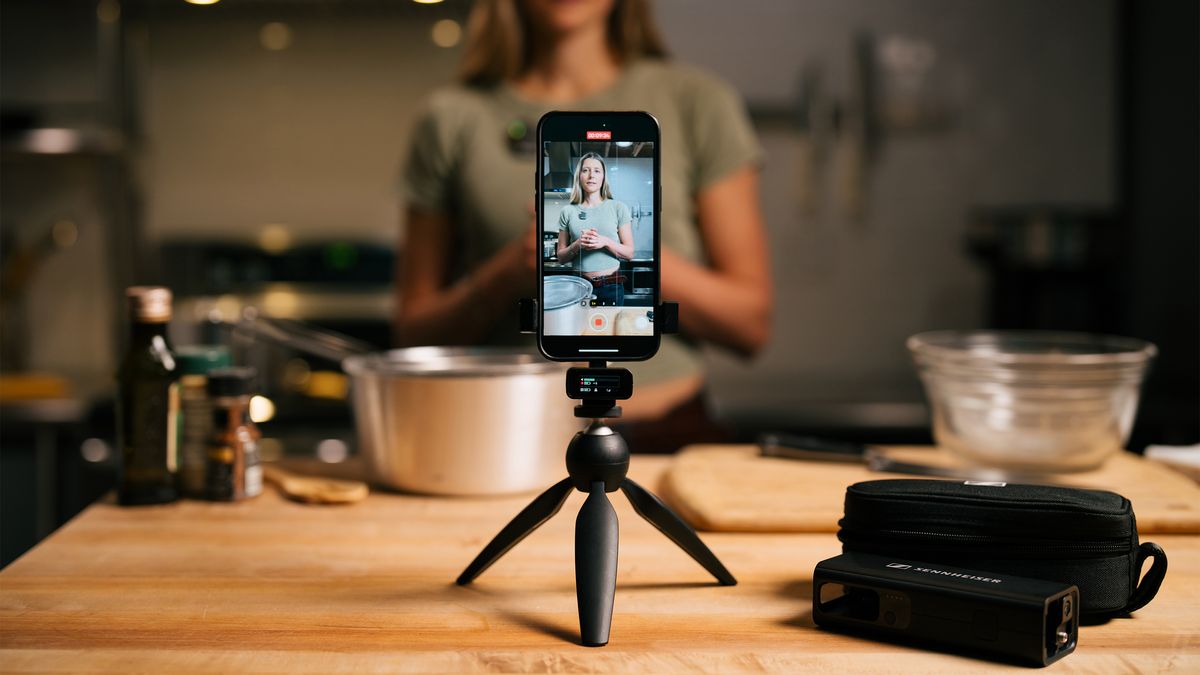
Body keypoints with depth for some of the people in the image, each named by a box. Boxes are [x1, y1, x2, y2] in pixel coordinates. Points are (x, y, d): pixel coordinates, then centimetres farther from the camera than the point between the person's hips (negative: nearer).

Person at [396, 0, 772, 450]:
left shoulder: (696, 103, 7)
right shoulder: (452, 118, 9)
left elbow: (751, 323, 5)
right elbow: (413, 333, 10)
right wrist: (507, 275, -8)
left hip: (664, 436, 0)